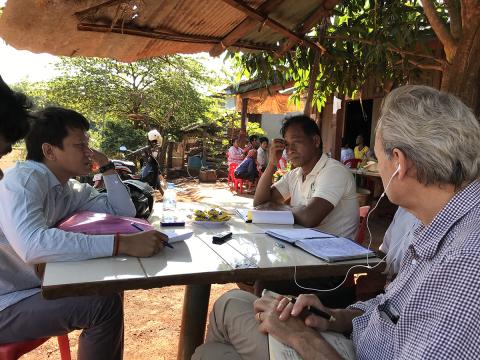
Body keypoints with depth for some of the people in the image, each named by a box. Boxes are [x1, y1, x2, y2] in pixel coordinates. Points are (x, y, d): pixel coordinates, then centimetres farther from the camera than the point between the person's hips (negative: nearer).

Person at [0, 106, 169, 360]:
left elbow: (124, 211, 6)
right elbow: (33, 244, -40)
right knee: (104, 304, -19)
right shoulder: (24, 179, -22)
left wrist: (106, 166, -3)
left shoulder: (70, 189, 3)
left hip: (30, 288, 9)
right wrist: (122, 243, -45)